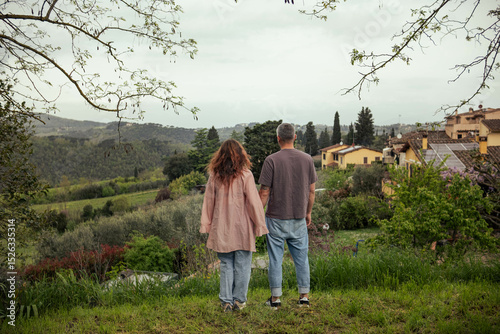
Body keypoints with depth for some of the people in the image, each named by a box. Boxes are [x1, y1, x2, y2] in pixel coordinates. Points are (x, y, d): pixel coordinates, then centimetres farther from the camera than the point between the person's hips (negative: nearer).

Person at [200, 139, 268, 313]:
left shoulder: (214, 176, -1)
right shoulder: (245, 175, -9)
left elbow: (208, 202, 5)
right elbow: (254, 202, -8)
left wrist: (206, 225, 14)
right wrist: (260, 225, 0)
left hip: (222, 228, 3)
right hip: (242, 228, -2)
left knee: (226, 264, 12)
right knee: (242, 264, 10)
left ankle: (226, 300, 13)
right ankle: (239, 299, 17)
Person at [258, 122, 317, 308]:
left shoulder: (271, 160, -10)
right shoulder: (307, 159, 1)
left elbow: (264, 192, -10)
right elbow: (311, 190, 6)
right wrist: (308, 213, 18)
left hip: (276, 218, -3)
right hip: (299, 218, 3)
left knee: (275, 259, 5)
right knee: (301, 258, 11)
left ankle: (275, 298, 12)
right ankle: (304, 296, 17)